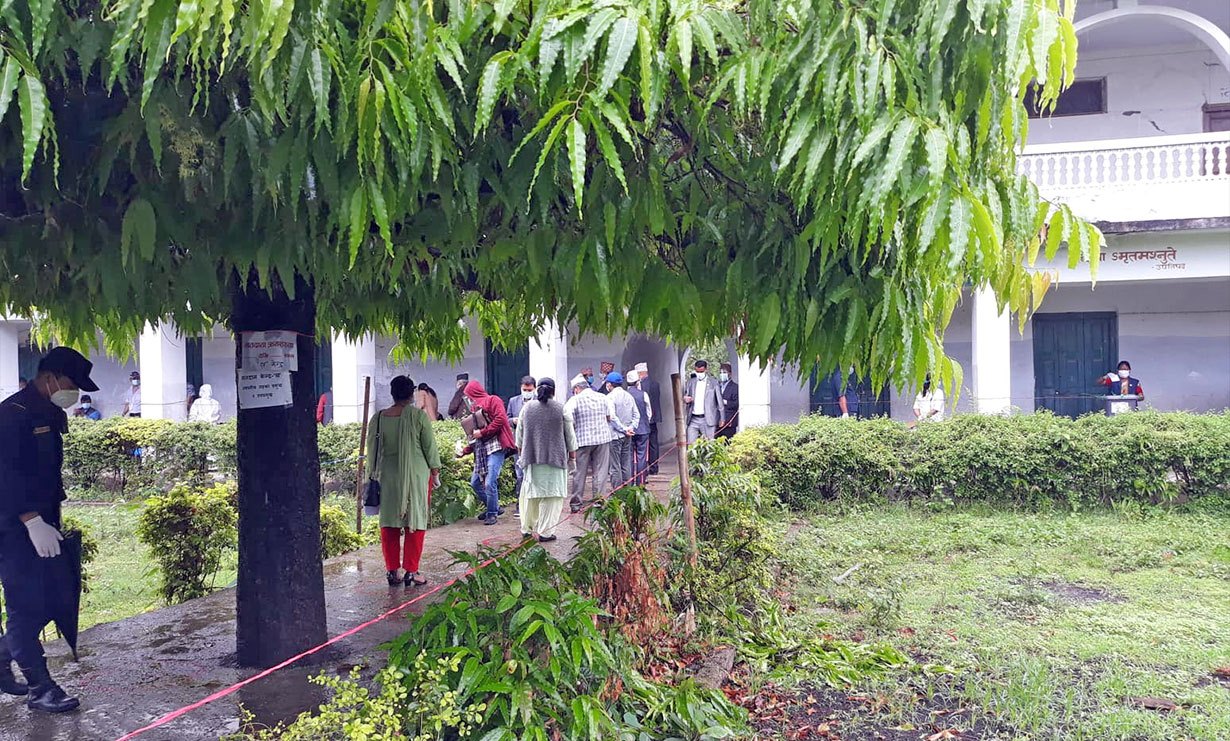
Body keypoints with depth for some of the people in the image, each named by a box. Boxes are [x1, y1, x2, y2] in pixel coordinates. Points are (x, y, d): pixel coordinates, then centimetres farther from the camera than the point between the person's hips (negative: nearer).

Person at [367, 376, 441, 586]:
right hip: (417, 475, -3)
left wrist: (375, 474, 15)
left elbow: (372, 449, 5)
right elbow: (430, 447, -5)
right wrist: (435, 471, 7)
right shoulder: (419, 416, -9)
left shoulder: (379, 418, 0)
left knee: (389, 524, 11)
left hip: (387, 476, 3)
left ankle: (392, 571, 15)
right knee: (415, 522, 4)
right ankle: (411, 571, 4)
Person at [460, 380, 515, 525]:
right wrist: (465, 451, 16)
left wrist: (482, 432, -12)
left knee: (490, 483, -13)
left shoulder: (493, 401, 1)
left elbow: (500, 419, -14)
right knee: (475, 483, 8)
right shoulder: (475, 407, 23)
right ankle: (494, 508, 23)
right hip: (481, 449, 9)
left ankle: (492, 514, 2)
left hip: (495, 446, -9)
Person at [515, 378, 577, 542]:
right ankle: (545, 532, 2)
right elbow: (570, 434, 1)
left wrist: (520, 452, 24)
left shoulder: (527, 407, 1)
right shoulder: (561, 409, -5)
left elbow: (519, 433, 9)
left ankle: (527, 528, 20)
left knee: (530, 493, 13)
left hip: (532, 458, 3)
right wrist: (572, 455, 12)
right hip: (555, 458, -3)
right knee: (551, 495, 2)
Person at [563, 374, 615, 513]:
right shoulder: (603, 398, 5)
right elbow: (610, 417, 10)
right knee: (601, 471, 7)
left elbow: (569, 422, -14)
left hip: (582, 440, -2)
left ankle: (576, 503, 10)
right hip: (603, 438, 3)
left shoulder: (574, 401, -6)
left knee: (580, 472, 5)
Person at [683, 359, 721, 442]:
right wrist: (685, 399, -11)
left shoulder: (713, 383, 3)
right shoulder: (690, 382, 12)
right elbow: (685, 395, 15)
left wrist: (722, 419, 0)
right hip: (693, 419, 3)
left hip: (708, 420, -3)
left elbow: (719, 401, 4)